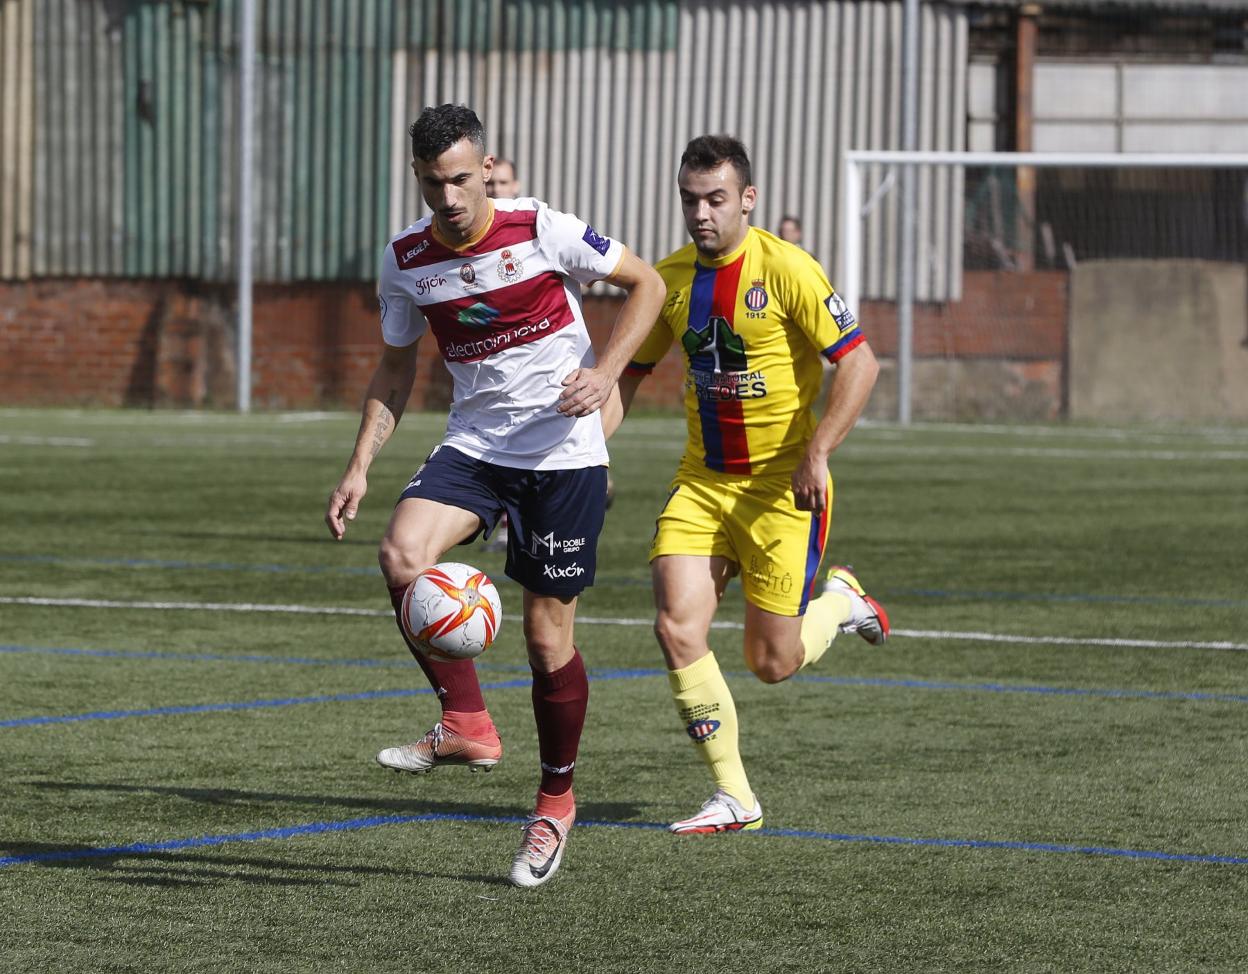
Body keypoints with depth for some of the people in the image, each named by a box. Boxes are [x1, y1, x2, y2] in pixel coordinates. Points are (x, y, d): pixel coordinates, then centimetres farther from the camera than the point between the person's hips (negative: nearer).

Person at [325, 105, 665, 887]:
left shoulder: (543, 232, -13)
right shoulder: (406, 261, -1)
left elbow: (646, 284, -1)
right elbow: (396, 371, 12)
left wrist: (606, 371, -15)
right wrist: (361, 466, 1)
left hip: (564, 451, -3)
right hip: (473, 446, 3)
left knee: (548, 638, -1)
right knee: (402, 554, -26)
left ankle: (556, 800, 21)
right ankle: (467, 725, -13)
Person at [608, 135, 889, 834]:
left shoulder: (785, 269, -14)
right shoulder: (670, 278, 3)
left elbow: (859, 363, -17)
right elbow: (629, 373, 14)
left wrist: (817, 452, -27)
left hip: (783, 486, -5)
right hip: (702, 482, 5)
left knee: (772, 663, -1)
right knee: (677, 627, -13)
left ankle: (840, 600, 34)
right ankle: (735, 797, 0)